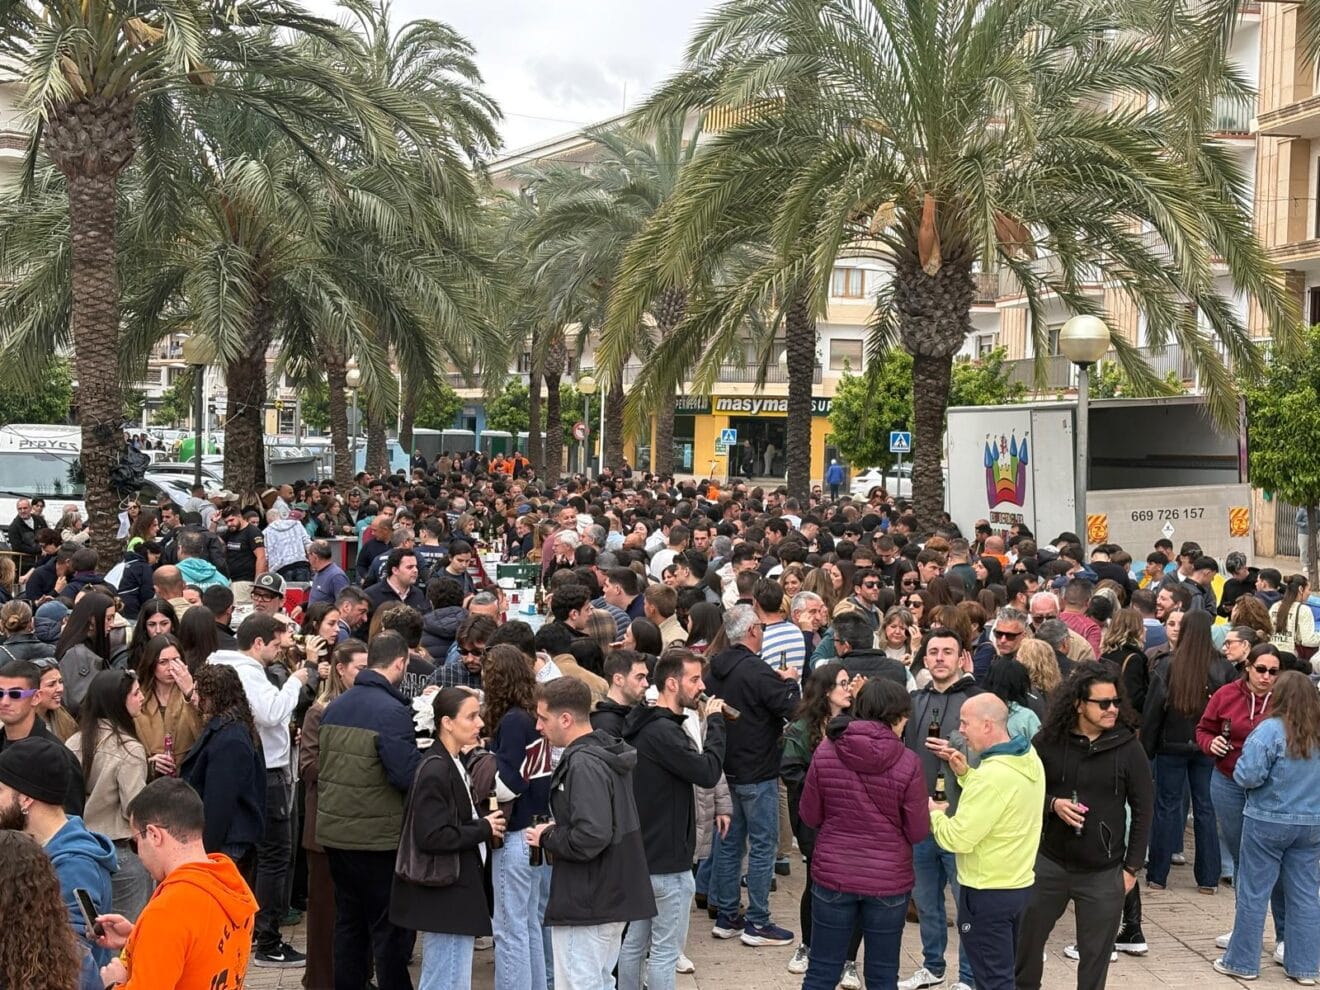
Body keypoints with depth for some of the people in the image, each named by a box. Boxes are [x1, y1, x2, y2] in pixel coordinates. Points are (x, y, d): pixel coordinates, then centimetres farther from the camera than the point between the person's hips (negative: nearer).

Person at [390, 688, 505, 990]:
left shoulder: (453, 765, 12)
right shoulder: (435, 771, -18)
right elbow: (431, 837, -23)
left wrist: (484, 824, 5)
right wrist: (484, 829, -15)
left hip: (455, 892, 10)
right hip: (446, 896, -10)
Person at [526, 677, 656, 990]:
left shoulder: (583, 764, -20)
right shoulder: (609, 754, 10)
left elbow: (591, 837, -29)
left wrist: (548, 838, -12)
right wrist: (557, 832, 8)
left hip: (586, 904, -10)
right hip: (613, 895, 10)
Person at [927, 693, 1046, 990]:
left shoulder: (992, 775, -28)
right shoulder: (1029, 758, 1)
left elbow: (958, 838, -25)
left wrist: (935, 813, -6)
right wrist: (965, 773, 5)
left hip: (987, 893, -9)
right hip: (1020, 884, 9)